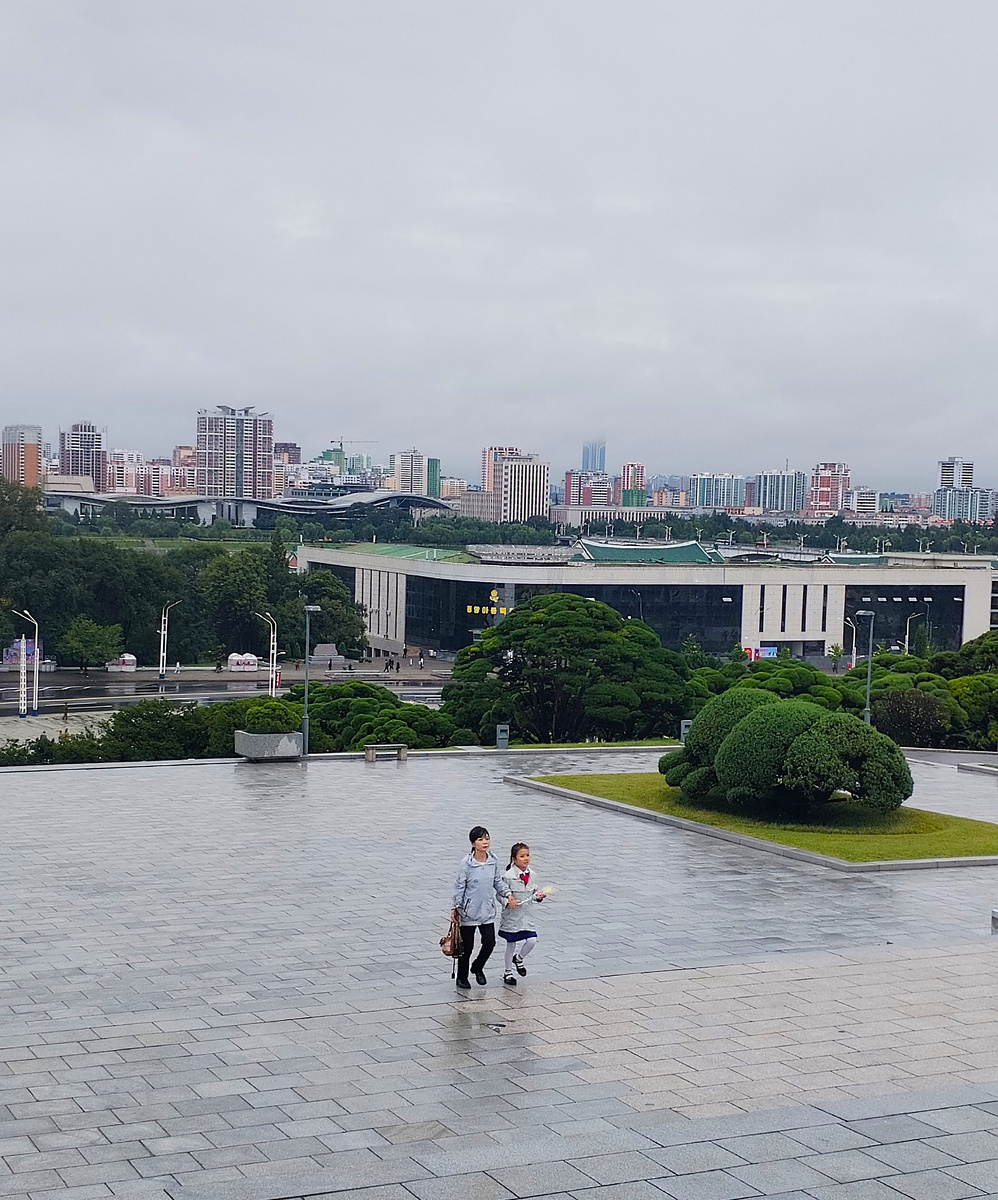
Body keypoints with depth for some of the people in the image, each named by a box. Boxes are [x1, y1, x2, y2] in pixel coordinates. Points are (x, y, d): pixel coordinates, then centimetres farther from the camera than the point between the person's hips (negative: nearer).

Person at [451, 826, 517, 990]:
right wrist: (456, 908, -9)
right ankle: (462, 978, 27)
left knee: (490, 942, -2)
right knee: (467, 946, 6)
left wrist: (508, 894, 0)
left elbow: (498, 881, 13)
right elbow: (459, 886, -8)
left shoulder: (494, 861, -1)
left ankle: (477, 968, 27)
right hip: (469, 912, -4)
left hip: (488, 910, 4)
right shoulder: (466, 863, -14)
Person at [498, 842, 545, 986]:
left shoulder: (530, 874, 3)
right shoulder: (509, 876, -15)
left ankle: (518, 958, 27)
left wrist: (538, 896, -5)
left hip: (527, 915, 5)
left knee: (532, 940, -6)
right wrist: (508, 902, -27)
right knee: (511, 943, 7)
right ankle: (507, 972, 26)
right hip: (512, 916, -5)